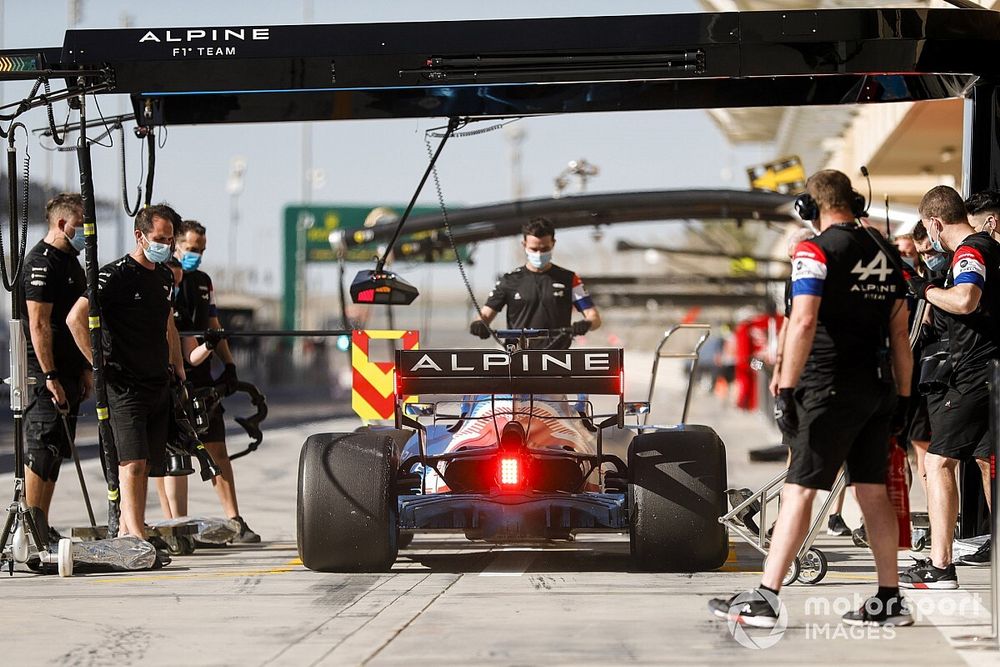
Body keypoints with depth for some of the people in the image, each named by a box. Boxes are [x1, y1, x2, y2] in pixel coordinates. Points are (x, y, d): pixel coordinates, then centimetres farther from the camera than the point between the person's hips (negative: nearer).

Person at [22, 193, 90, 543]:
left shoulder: (70, 259, 18)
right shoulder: (42, 262, -13)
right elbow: (39, 324, -19)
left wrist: (84, 369, 20)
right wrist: (50, 376, -22)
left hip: (68, 374, 10)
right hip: (46, 374, -10)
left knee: (57, 450, 10)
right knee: (42, 448, -10)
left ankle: (43, 526, 13)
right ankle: (32, 525, -8)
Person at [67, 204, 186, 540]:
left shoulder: (164, 276, 15)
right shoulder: (116, 275, -11)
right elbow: (76, 318, -19)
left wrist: (177, 365, 23)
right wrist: (99, 365, -16)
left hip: (159, 384, 8)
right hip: (125, 385, -8)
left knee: (146, 464, 9)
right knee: (133, 462, -15)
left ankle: (127, 531, 18)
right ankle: (137, 536, -21)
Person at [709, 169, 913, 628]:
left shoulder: (815, 251, -9)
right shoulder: (884, 254, 13)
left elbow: (803, 323, -19)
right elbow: (899, 332, 15)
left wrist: (785, 389, -17)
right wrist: (902, 397, 20)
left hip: (830, 387, -7)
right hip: (877, 390, 7)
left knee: (799, 490, -7)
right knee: (873, 491, 11)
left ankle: (765, 599, -8)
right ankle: (889, 601, 12)